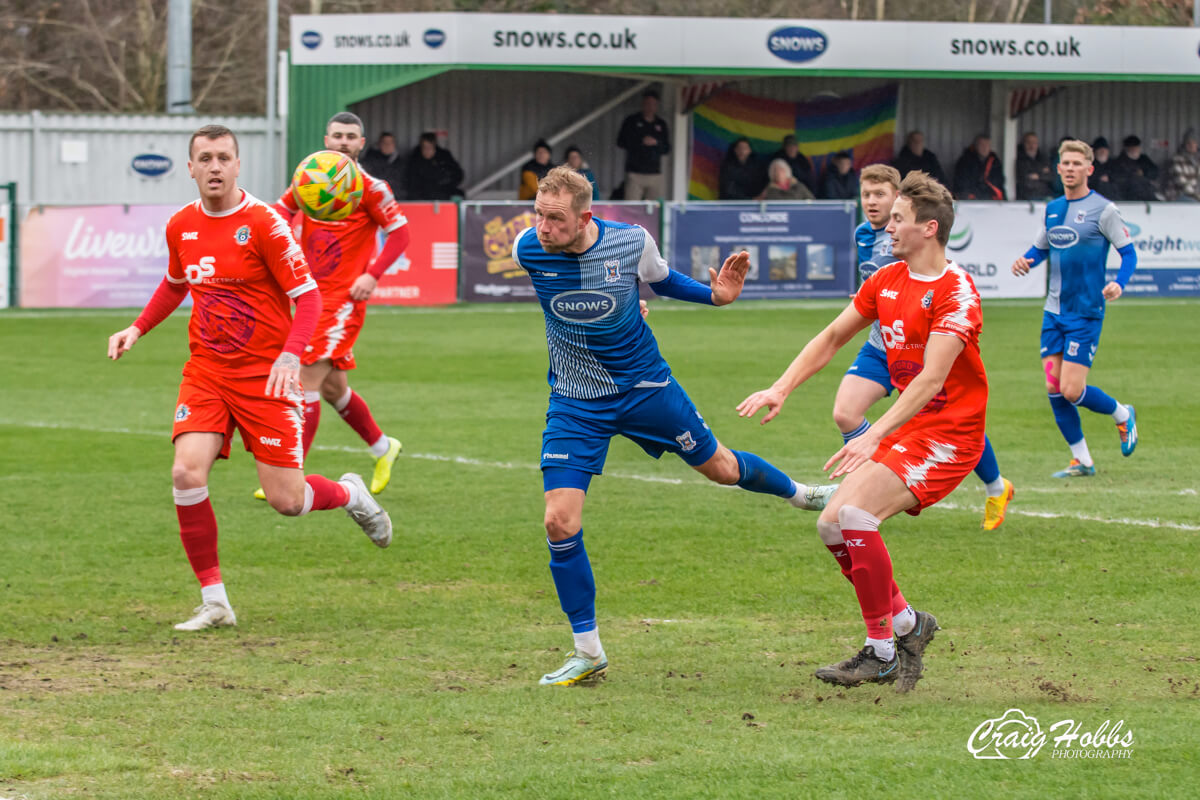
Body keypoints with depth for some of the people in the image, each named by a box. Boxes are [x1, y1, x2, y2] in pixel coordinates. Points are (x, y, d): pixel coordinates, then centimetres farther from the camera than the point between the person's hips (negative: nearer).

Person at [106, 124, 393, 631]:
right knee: (186, 473, -18)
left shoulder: (263, 223, -13)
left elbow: (308, 296, -12)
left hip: (265, 375, -4)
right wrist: (138, 329, 14)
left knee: (286, 501, -5)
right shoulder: (181, 226, 4)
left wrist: (291, 354, -26)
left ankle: (350, 495, 31)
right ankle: (214, 601, -6)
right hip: (206, 371, 4)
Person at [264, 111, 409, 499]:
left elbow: (400, 232, -4)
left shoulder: (369, 188, -7)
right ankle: (382, 446, 37)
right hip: (313, 295, 6)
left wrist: (373, 274, -15)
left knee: (308, 378, -14)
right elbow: (279, 214, 14)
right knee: (332, 387, 14)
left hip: (345, 297, -6)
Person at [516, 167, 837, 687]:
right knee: (560, 521, -12)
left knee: (722, 469, 17)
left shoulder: (631, 242, -19)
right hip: (575, 404, 0)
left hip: (645, 387, 0)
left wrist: (713, 295, -10)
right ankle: (587, 652, 2)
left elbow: (660, 279, 5)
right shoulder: (528, 250, -18)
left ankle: (798, 493, 52)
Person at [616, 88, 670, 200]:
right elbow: (621, 142, -1)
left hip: (655, 174, 3)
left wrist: (656, 143, -9)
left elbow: (666, 149, 12)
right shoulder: (631, 121, 6)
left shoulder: (661, 124, 14)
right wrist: (641, 142, -12)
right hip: (635, 173, -3)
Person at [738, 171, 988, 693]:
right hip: (908, 429, 9)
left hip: (948, 433, -9)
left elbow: (931, 379, -28)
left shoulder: (956, 292, -18)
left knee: (853, 515, -24)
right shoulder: (887, 281, 8)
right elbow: (832, 338, 18)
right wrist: (781, 389, 5)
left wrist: (875, 437, -36)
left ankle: (881, 652, -15)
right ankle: (906, 623, 15)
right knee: (832, 525, 1)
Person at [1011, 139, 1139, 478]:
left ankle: (1122, 415, 18)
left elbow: (1129, 252, -5)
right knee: (1054, 389, 1)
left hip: (1086, 313, -6)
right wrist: (1025, 260, 0)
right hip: (1054, 311, 6)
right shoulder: (1052, 209, 10)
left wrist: (1119, 283, -23)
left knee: (1072, 390, -11)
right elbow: (1041, 247, 23)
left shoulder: (1102, 209, -7)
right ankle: (1081, 460, 13)